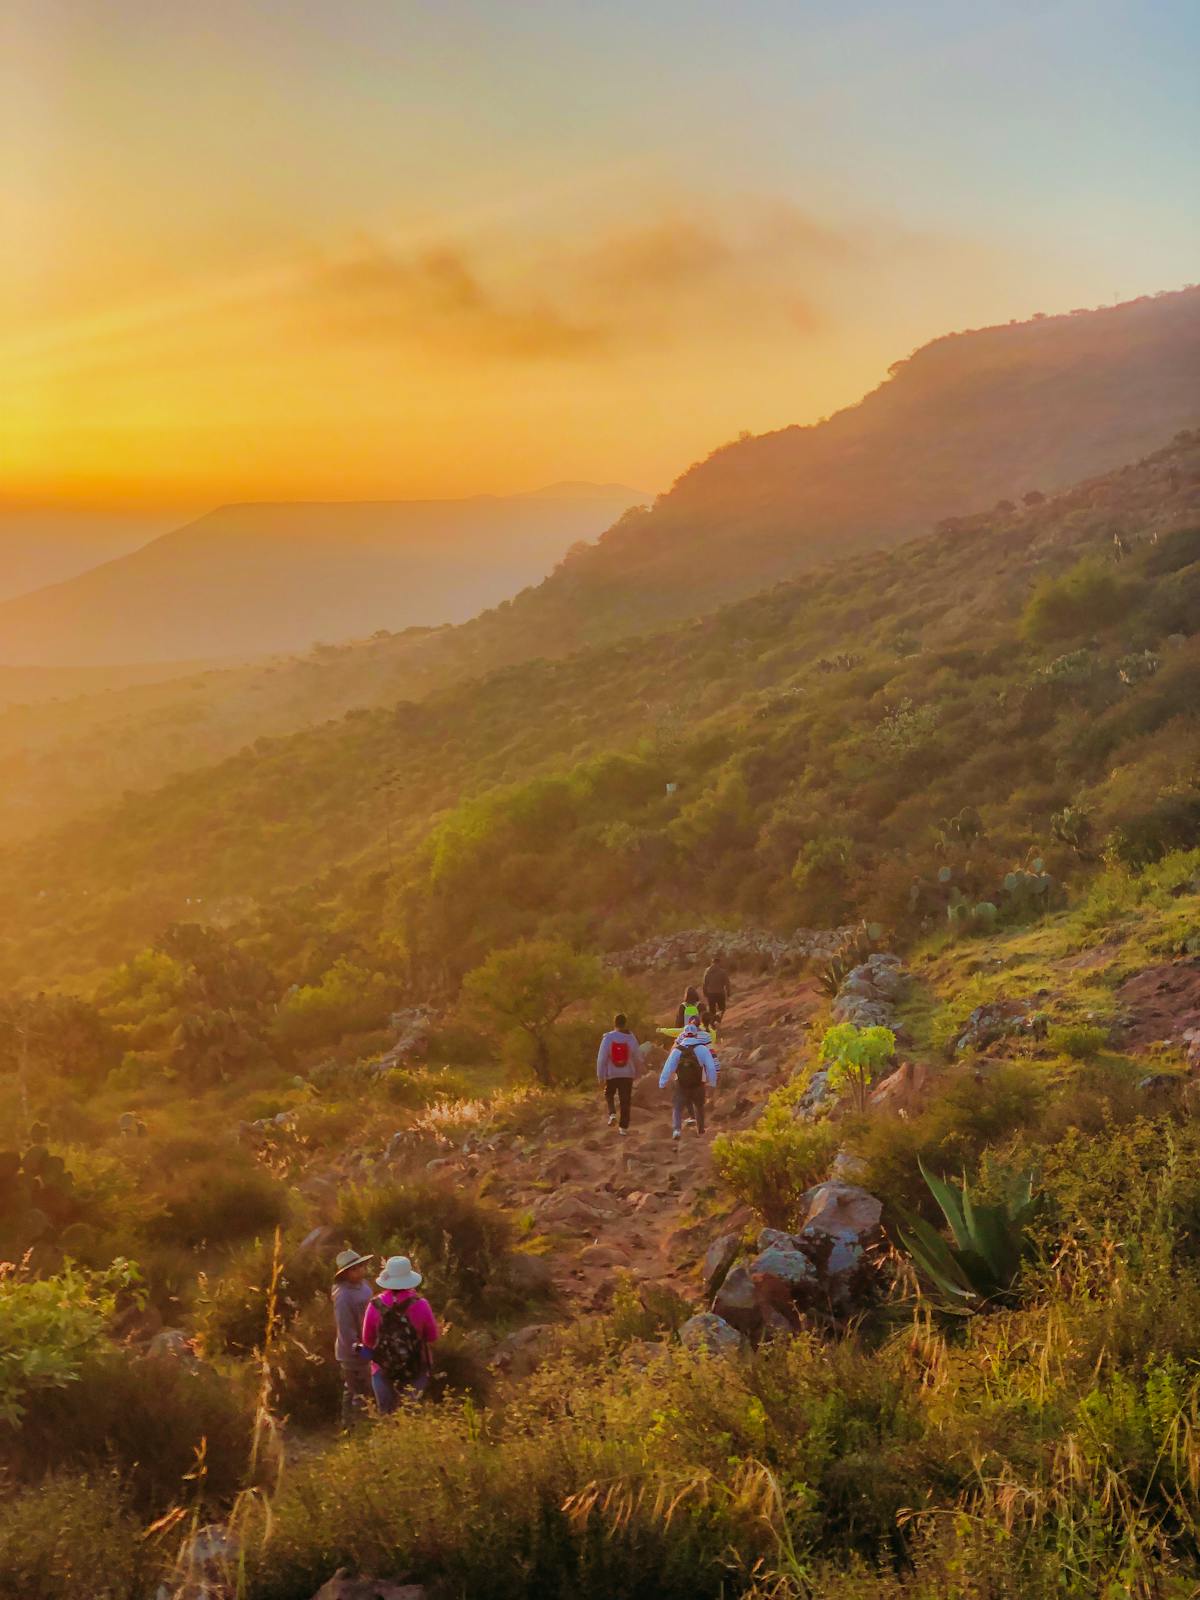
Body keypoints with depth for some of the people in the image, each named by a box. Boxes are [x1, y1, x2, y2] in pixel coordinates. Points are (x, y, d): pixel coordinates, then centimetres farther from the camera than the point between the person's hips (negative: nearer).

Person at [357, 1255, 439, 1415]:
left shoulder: (375, 1306, -14)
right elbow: (432, 1338, -5)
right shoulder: (420, 1305, -17)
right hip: (416, 1371, -1)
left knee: (387, 1417, 17)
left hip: (384, 1371, 1)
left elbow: (368, 1341, -3)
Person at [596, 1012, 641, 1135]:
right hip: (627, 1074, 1)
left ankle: (612, 1113, 0)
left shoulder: (608, 1038, -12)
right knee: (625, 1101, 9)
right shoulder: (631, 1038, -7)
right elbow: (636, 1058, 3)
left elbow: (602, 1058, -12)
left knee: (609, 1095, 24)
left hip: (611, 1074, -1)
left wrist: (600, 1075, -5)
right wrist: (635, 1071, 20)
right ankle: (623, 1127, 10)